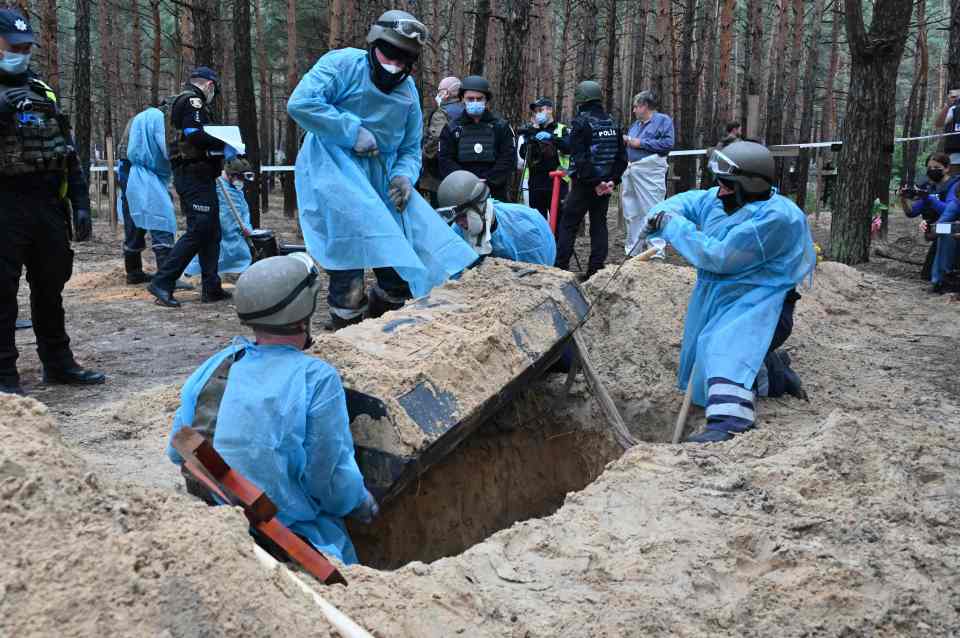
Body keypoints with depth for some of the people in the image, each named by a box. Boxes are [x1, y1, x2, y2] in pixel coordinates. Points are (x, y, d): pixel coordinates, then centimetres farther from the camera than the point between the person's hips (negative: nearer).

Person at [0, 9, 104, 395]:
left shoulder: (43, 92, 15)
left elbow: (69, 154, 15)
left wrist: (80, 203, 8)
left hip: (49, 204, 5)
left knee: (51, 287, 13)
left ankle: (58, 363, 24)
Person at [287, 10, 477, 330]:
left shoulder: (408, 91, 12)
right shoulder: (343, 64, -7)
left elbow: (410, 149, 14)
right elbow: (300, 102, -20)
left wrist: (404, 175, -10)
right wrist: (353, 131, -21)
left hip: (381, 173, 6)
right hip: (333, 163, -6)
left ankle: (381, 304, 22)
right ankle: (346, 316, -15)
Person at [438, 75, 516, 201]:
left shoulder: (501, 127, 8)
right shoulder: (452, 129, 9)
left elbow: (507, 160, 0)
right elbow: (446, 162, 2)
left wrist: (486, 182, -12)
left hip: (495, 194, 0)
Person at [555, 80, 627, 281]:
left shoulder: (581, 123, -10)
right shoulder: (612, 124, 12)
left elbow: (579, 159, -19)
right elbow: (622, 157, 11)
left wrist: (594, 182, -16)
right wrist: (612, 180, 4)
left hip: (584, 184, -6)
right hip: (606, 185, 6)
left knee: (567, 225, 0)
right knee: (599, 226, 9)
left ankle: (560, 269, -2)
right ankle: (596, 271, 8)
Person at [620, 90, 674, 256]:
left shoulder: (663, 120, 0)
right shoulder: (635, 124, 23)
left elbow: (668, 143, -15)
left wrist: (641, 143, -12)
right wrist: (625, 140, 4)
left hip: (650, 172, -8)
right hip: (630, 171, 8)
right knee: (631, 214, 12)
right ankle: (632, 252, 21)